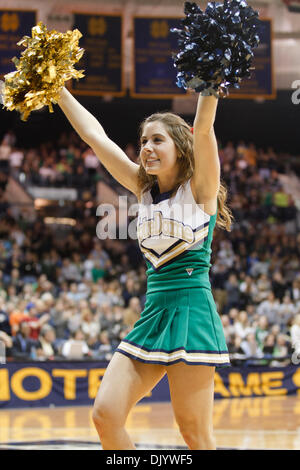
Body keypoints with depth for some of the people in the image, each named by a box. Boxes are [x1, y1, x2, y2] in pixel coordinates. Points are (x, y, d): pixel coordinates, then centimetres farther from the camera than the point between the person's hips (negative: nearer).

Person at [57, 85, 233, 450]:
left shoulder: (199, 187, -1)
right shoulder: (144, 188, 14)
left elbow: (203, 127, -16)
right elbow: (94, 136, 14)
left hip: (191, 309, -6)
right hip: (152, 312, 6)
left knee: (195, 432, -6)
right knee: (105, 414, -6)